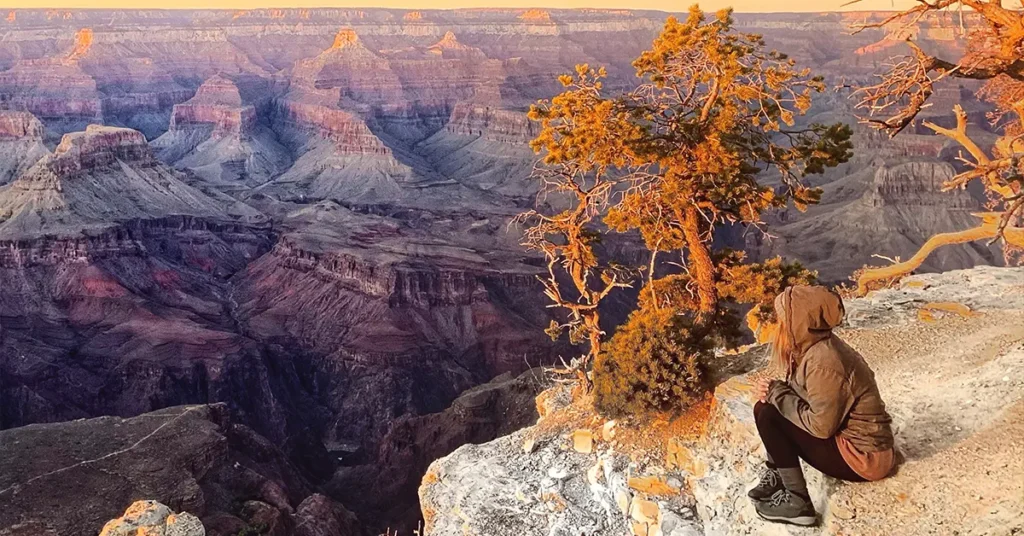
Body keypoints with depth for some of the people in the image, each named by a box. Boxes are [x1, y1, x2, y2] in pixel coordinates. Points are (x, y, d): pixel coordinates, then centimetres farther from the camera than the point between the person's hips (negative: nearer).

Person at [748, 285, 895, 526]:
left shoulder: (822, 362, -26)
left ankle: (797, 502, -9)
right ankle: (777, 476, 12)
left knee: (767, 413, -15)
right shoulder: (816, 345, 2)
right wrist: (776, 390, -7)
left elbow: (821, 426, -24)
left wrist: (777, 394, -15)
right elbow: (805, 394, 12)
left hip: (863, 456, -9)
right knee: (770, 404, 6)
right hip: (855, 439, 9)